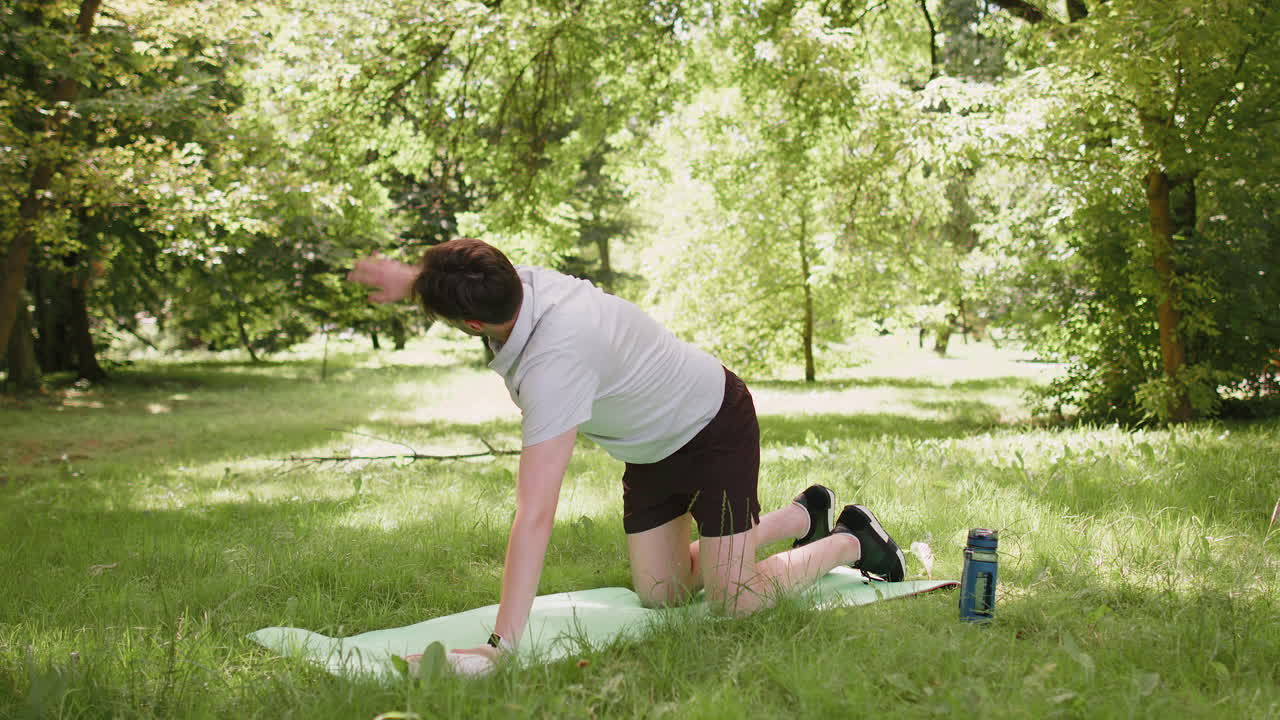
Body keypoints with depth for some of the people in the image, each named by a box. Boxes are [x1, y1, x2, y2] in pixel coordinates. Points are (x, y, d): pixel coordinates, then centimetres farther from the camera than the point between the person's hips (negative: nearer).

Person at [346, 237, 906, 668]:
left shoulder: (554, 361, -43)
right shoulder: (520, 281, -19)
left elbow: (535, 514, -47)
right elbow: (470, 284, 11)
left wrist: (499, 646, -49)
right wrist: (411, 279, -10)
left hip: (715, 426, -8)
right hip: (652, 447, 8)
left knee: (733, 602, -12)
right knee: (660, 594, 10)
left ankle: (853, 541, 17)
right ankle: (804, 517, 31)